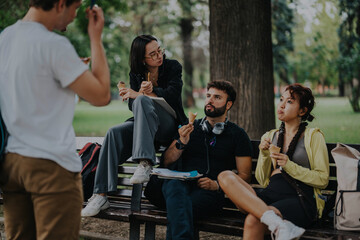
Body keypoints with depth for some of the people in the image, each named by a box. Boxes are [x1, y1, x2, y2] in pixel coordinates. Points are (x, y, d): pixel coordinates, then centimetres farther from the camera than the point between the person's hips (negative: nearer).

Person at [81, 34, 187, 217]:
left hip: (170, 126, -4)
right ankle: (101, 195, -31)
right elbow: (132, 106, 3)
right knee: (114, 133, -27)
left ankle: (145, 163, -46)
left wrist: (138, 94, -14)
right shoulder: (136, 74, 10)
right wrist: (142, 91, -20)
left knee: (142, 101, -33)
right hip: (143, 125, 4)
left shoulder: (173, 67, 0)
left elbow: (172, 94, -16)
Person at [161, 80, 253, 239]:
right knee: (174, 185, -39)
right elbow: (167, 162, 17)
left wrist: (217, 185, -8)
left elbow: (244, 175, 10)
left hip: (209, 192, -2)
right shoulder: (189, 128, 24)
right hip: (181, 184, 2)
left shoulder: (237, 135, 15)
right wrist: (181, 143, -2)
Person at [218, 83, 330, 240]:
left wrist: (289, 165, -8)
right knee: (225, 177, -26)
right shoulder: (269, 137, 22)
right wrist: (264, 155, 2)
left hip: (300, 200, -6)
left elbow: (323, 179, 2)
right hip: (271, 195, 6)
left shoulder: (313, 136, 9)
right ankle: (277, 223, -37)